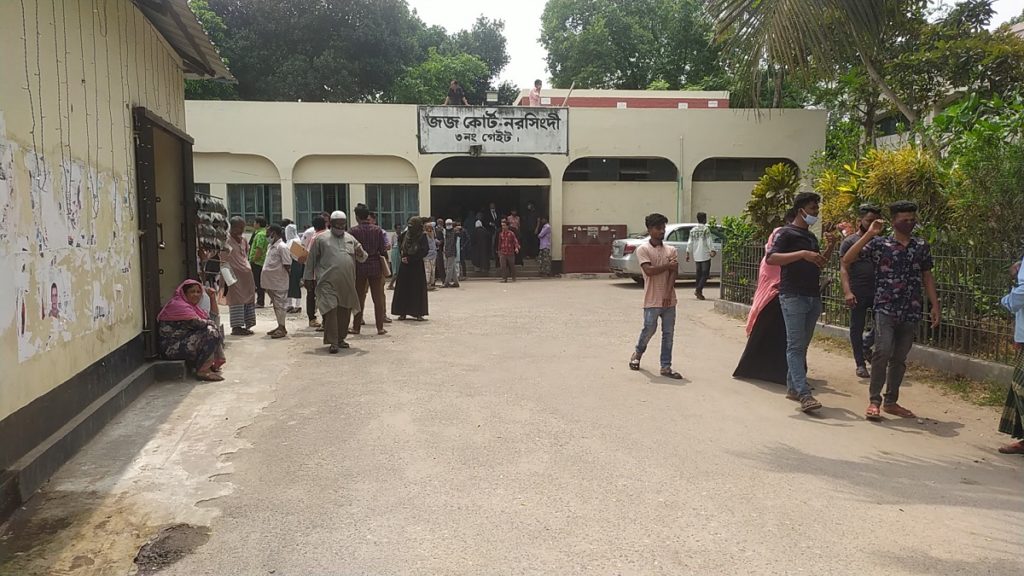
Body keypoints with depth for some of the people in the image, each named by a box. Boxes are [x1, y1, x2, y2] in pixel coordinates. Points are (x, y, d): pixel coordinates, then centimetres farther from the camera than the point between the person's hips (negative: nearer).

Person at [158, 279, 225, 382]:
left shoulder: (192, 306, 18)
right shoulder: (178, 305, -14)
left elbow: (213, 318, 15)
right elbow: (197, 323, -23)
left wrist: (213, 298, 11)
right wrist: (212, 323, -3)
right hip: (173, 349, -11)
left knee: (216, 330, 12)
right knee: (211, 332, -21)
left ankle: (212, 364, 5)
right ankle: (202, 371, -20)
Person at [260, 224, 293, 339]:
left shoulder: (282, 247, -15)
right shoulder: (270, 246, 13)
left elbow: (287, 265, -15)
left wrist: (289, 277, -12)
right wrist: (266, 280, 15)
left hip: (279, 282, -9)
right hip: (271, 281, 9)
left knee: (280, 304, -2)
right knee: (275, 304, 15)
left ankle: (282, 328, 4)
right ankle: (280, 326, 24)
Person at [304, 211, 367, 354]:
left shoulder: (351, 239, 15)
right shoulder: (321, 239, 2)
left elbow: (362, 259, 18)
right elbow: (311, 260, 5)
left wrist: (361, 254, -5)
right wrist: (308, 278, 3)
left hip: (347, 283, 5)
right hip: (328, 283, -5)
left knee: (345, 311, 9)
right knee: (331, 310, -11)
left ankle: (340, 338, 22)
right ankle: (333, 342, -7)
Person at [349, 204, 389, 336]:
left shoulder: (353, 231, -8)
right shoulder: (377, 230, -3)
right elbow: (383, 250, -3)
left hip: (359, 267, -1)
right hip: (375, 266, 1)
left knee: (359, 298, 9)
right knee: (378, 297, 7)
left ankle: (356, 327, 14)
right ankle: (380, 327, 7)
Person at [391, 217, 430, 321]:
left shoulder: (422, 236, -7)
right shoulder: (405, 234, 4)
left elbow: (424, 251, -12)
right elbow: (400, 246, 20)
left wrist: (409, 259, -12)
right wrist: (402, 257, 5)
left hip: (417, 266, -4)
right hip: (404, 266, 4)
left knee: (418, 289, -1)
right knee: (403, 289, 4)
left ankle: (419, 313, 5)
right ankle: (403, 312, 10)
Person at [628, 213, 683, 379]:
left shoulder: (672, 250, 8)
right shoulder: (643, 249, -3)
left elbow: (674, 273, -1)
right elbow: (649, 270, -16)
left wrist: (668, 294, -12)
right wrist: (667, 266, -9)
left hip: (669, 300, 4)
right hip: (652, 300, -4)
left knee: (668, 334, 5)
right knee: (649, 330, 0)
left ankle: (666, 367, 12)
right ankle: (637, 353, 28)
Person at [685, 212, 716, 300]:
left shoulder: (693, 230, 10)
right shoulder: (706, 229, -7)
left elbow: (690, 243, 11)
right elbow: (709, 241, -12)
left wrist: (688, 253, 15)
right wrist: (712, 251, -12)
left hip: (696, 256, 6)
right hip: (705, 255, -6)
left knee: (699, 274, 12)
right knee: (705, 274, -4)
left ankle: (699, 293, 12)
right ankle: (698, 290, -18)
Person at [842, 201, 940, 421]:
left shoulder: (922, 246, 11)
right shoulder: (879, 243, 1)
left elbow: (927, 277, 16)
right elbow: (847, 260, -8)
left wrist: (935, 306, 8)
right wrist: (869, 234, -13)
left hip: (911, 311, 4)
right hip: (885, 308, -4)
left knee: (900, 357, 9)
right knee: (884, 350, -20)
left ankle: (891, 401, 21)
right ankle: (874, 401, -11)